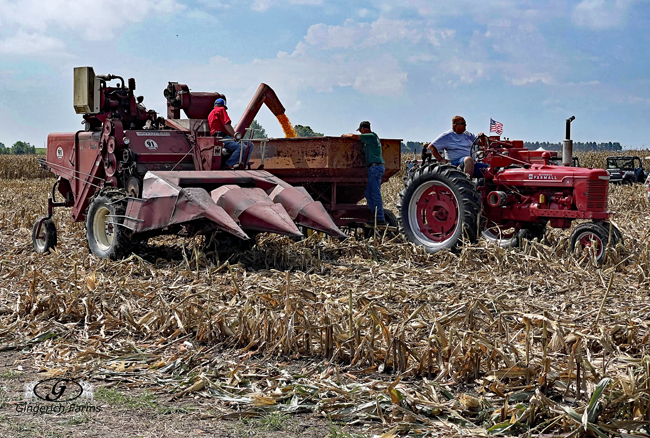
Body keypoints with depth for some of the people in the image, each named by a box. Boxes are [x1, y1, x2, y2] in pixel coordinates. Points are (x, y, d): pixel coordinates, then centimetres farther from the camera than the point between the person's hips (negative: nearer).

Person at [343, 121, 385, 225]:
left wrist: (345, 135, 7)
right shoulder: (372, 138, 20)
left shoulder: (371, 136, -9)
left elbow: (354, 136, -13)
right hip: (374, 168, 10)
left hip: (375, 167, -10)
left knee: (375, 193, -9)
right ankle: (376, 215, 13)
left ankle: (380, 219, -8)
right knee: (368, 193, 11)